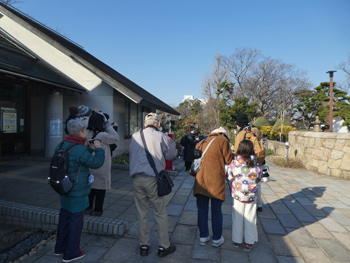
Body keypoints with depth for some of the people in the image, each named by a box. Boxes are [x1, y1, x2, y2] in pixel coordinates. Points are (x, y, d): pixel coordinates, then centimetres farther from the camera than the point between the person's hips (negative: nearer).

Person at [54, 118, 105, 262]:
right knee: (75, 221, 7)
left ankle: (60, 248, 38)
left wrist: (90, 149, 9)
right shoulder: (79, 149, -25)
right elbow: (97, 163, -17)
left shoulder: (61, 146, 2)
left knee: (64, 218, 22)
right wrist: (98, 149, -4)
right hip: (77, 193, -9)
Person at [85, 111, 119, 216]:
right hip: (101, 170, -6)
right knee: (100, 192, 8)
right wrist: (107, 124, -6)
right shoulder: (102, 135, -22)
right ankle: (97, 212, 19)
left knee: (90, 190, 17)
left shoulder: (87, 134, -3)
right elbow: (116, 138, -10)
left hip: (89, 168, 6)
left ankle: (88, 210, 30)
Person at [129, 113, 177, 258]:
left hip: (137, 179, 4)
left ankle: (144, 245, 26)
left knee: (141, 214, 14)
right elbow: (171, 154, 1)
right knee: (160, 214, 10)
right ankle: (163, 247, 19)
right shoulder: (161, 136, -5)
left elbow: (131, 153, 13)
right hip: (153, 178, -3)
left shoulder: (135, 136, 6)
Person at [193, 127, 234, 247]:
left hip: (201, 181, 4)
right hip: (216, 182, -4)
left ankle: (203, 237, 23)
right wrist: (233, 155, 14)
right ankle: (217, 239, 21)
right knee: (216, 211, 10)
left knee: (202, 210, 13)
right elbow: (228, 160, -4)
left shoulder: (201, 143, 15)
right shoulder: (223, 141, -2)